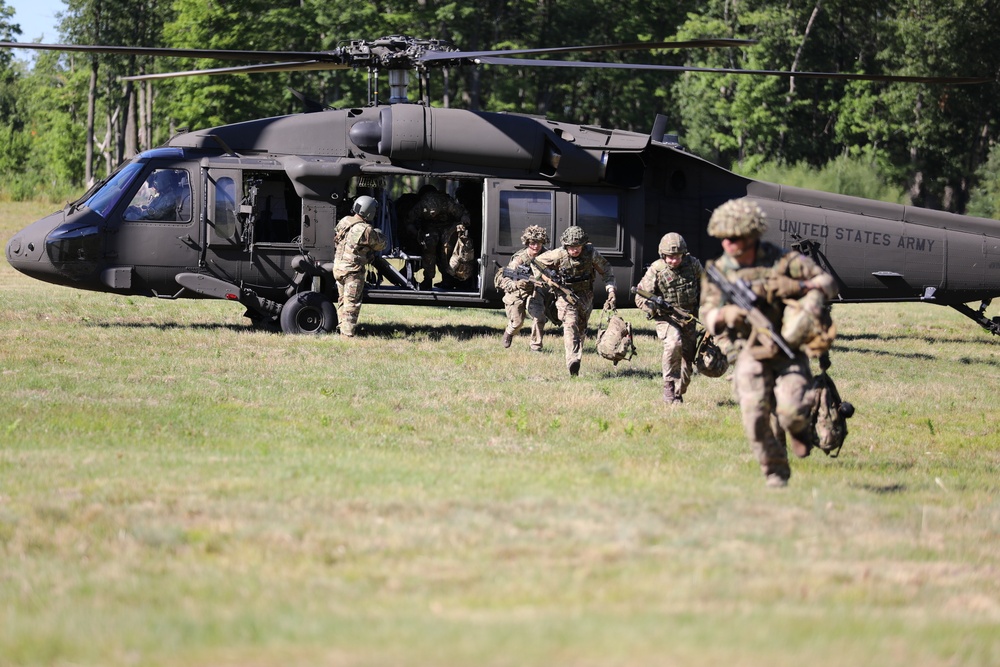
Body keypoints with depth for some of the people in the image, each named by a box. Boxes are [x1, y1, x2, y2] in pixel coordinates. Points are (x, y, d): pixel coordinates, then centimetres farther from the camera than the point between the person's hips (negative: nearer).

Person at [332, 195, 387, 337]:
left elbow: (335, 239, 18)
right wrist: (378, 234, 15)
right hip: (353, 270, -8)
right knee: (351, 304, -5)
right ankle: (347, 334, -9)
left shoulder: (344, 221, 2)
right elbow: (380, 245, -5)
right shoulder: (366, 230, -20)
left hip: (338, 267, 8)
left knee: (342, 302, 18)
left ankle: (342, 330, 25)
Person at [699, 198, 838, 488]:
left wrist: (798, 286, -22)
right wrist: (725, 314, -22)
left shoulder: (782, 260, -7)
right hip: (750, 352, 2)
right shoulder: (718, 271, 1)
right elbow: (707, 314, 1)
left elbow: (828, 282, -2)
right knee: (755, 414, -16)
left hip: (789, 349, -2)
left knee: (791, 410, -19)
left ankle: (801, 429, 19)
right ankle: (775, 473, 1)